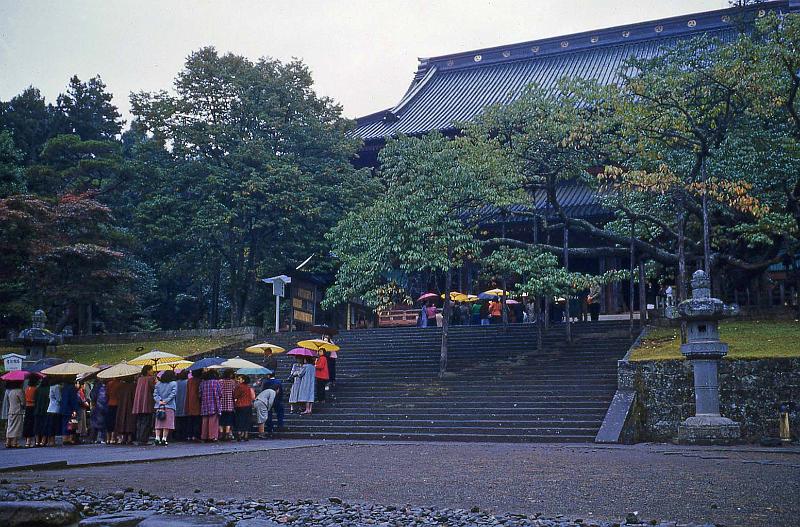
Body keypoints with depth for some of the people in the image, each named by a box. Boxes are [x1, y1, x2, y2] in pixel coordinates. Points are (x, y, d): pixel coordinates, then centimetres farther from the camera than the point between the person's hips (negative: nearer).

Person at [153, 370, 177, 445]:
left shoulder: (158, 383, 11)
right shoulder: (174, 384, 0)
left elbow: (155, 394, 3)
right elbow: (172, 394, -9)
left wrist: (159, 401, -5)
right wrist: (165, 401, -9)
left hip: (158, 406, 4)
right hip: (169, 406, -4)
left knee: (158, 423, 8)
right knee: (167, 423, -2)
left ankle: (157, 438, 1)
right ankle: (164, 439, -7)